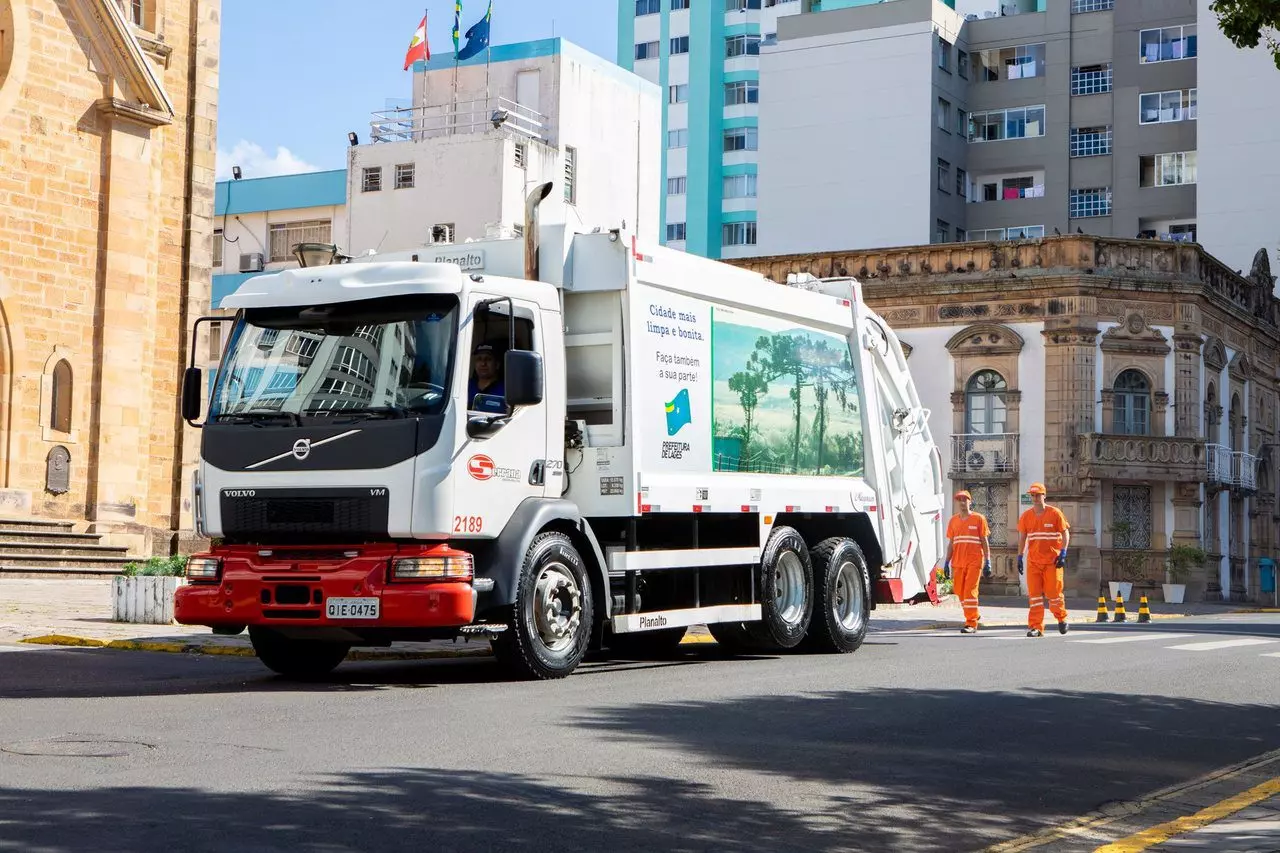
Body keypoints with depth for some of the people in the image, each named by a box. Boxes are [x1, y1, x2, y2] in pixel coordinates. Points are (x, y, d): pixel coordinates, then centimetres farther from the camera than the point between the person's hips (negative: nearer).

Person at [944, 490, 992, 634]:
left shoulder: (978, 518, 1)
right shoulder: (953, 520, 12)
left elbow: (985, 541, 1)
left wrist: (987, 562, -4)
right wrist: (947, 562, 9)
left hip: (974, 561, -4)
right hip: (958, 562, 4)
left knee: (970, 591, -11)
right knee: (959, 591, 7)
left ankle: (971, 624, -9)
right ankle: (973, 615, 29)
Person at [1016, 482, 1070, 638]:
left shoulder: (1055, 513, -3)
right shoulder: (1026, 516, 6)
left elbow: (1065, 533, -1)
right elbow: (1022, 538, 14)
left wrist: (1063, 554, -10)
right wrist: (1019, 557, 9)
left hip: (1052, 560, -3)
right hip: (1033, 561, 3)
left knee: (1053, 592, 1)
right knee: (1034, 595, -2)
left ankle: (1061, 618, 27)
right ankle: (1036, 627, 1)